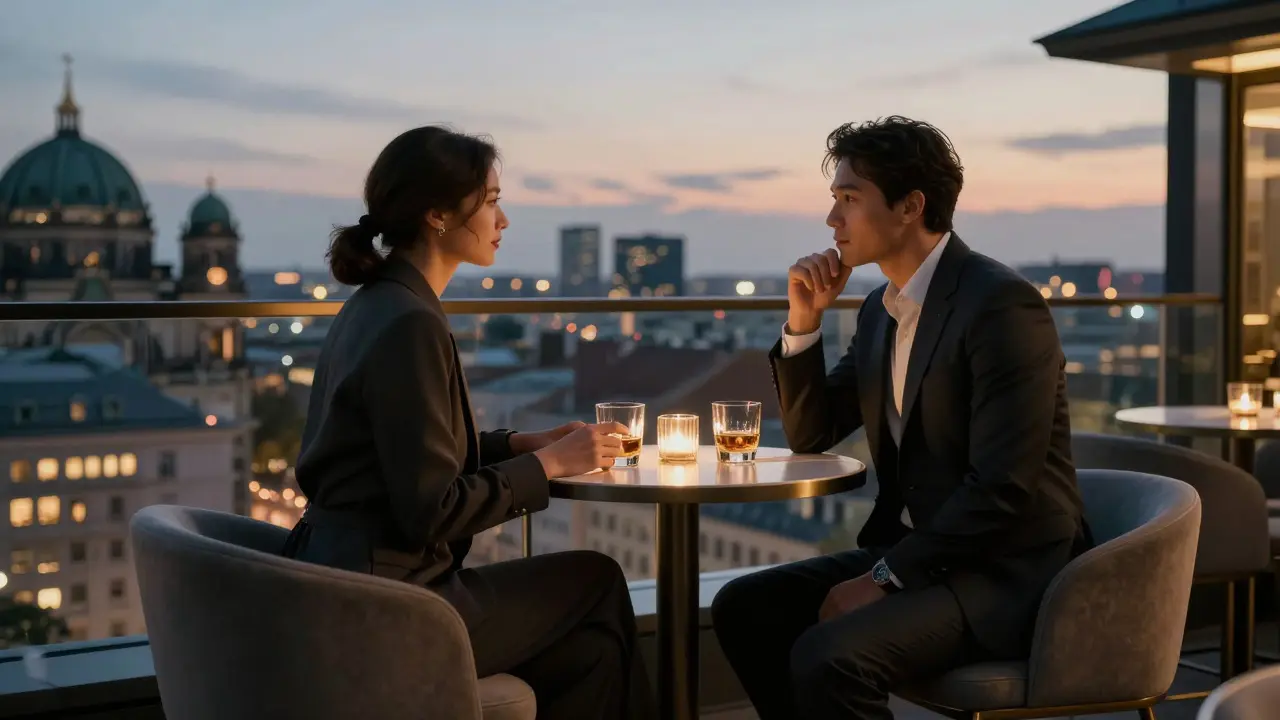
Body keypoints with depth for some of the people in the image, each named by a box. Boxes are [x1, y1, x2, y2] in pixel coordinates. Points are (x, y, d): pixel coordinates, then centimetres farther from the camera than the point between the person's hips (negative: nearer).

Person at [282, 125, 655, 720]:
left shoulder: (375, 305, 10)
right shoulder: (410, 323, -19)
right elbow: (432, 511, -21)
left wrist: (523, 443, 8)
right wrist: (549, 464, -9)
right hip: (385, 614, -9)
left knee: (589, 648, 15)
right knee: (597, 580, 7)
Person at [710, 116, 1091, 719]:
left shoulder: (1002, 303, -18)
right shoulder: (880, 309, 9)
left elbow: (1002, 488, -23)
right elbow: (810, 434, 13)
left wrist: (884, 576, -19)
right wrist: (804, 320, -1)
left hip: (1007, 573, -8)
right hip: (915, 553, 8)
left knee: (827, 656, -27)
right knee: (744, 607, -1)